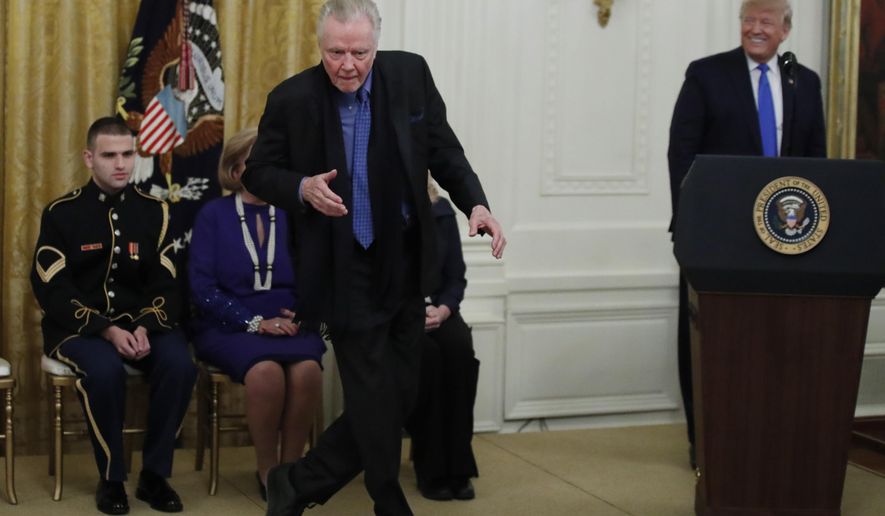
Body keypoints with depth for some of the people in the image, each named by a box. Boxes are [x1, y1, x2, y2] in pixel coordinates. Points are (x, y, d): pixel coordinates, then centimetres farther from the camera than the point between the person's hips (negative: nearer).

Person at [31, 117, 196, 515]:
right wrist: (108, 331, -20)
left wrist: (145, 328, -18)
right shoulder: (62, 213, -2)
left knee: (179, 364, -28)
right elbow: (53, 292, -8)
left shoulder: (154, 211, 6)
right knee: (105, 370, -35)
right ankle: (111, 478, -13)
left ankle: (154, 473, -10)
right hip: (78, 326, -3)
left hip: (141, 323, 3)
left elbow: (165, 285, 3)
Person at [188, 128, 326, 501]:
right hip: (229, 326, -2)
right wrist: (255, 323, -14)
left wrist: (302, 315, -12)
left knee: (307, 369, -32)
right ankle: (266, 469, -14)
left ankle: (291, 466, -13)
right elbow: (203, 288, -5)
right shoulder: (213, 215, 2)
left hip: (288, 326, 2)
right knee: (265, 370, -35)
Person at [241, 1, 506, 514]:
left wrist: (477, 204, -9)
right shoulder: (292, 99, -11)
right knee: (376, 404, 0)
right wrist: (302, 189, -20)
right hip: (346, 274, -4)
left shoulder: (411, 74, -4)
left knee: (399, 398, 9)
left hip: (406, 267, 4)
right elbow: (259, 173, 1)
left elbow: (444, 150, 5)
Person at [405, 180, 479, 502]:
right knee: (426, 352, -34)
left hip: (436, 312, 3)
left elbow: (456, 277, 5)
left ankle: (457, 466, -25)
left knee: (459, 347, -30)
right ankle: (431, 468, -25)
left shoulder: (441, 212, 4)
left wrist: (443, 310, -15)